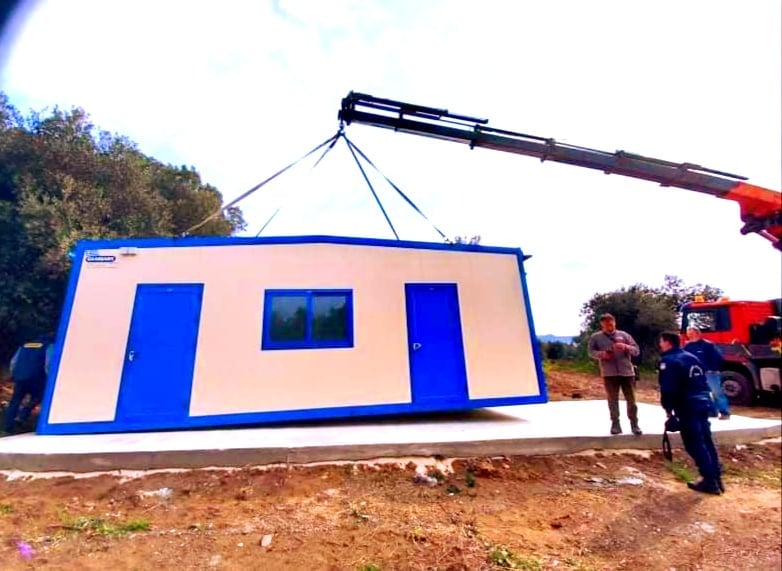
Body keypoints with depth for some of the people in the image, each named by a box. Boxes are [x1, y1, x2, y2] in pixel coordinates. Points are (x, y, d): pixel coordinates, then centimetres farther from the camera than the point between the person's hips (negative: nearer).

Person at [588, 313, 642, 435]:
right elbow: (591, 352, 1)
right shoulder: (596, 337, 2)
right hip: (609, 374, -1)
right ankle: (615, 424, 15)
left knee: (631, 400, 7)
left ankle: (634, 424, 19)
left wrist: (626, 347, -15)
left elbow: (636, 350, 5)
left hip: (627, 372, 1)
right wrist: (601, 354, -18)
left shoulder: (624, 335, 7)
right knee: (612, 400, 6)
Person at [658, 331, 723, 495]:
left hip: (688, 406, -9)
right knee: (706, 441, 16)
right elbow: (701, 382, 19)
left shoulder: (668, 360, -13)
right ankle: (716, 479, 22)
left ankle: (709, 481, 4)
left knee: (695, 444, 0)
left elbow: (668, 388, -18)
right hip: (704, 402, 9)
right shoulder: (691, 357, 15)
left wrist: (668, 408, -7)